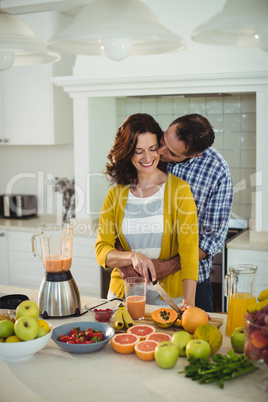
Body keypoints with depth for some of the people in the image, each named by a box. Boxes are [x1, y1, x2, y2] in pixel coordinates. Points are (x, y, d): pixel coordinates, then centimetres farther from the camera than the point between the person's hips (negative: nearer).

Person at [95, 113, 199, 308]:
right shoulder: (116, 194, 5)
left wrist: (188, 302, -26)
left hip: (169, 297, -2)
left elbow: (189, 247, -13)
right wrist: (132, 257, -21)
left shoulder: (179, 189, -4)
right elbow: (102, 250, 0)